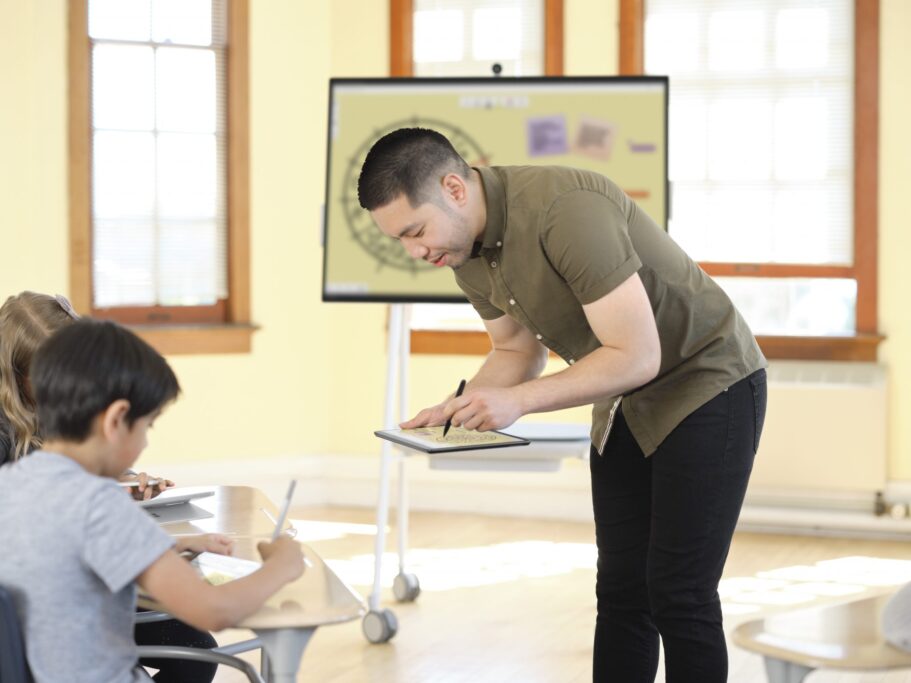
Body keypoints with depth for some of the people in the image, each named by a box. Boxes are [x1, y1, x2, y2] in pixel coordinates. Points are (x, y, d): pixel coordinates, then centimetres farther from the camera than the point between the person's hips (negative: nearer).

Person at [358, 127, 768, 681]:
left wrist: (518, 400, -28)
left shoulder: (567, 209, -31)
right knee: (621, 592, 7)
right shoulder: (466, 252, -4)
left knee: (678, 594, -10)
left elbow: (637, 356, -30)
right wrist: (458, 407, -6)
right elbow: (518, 349, 12)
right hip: (626, 403, 8)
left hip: (707, 383, -8)